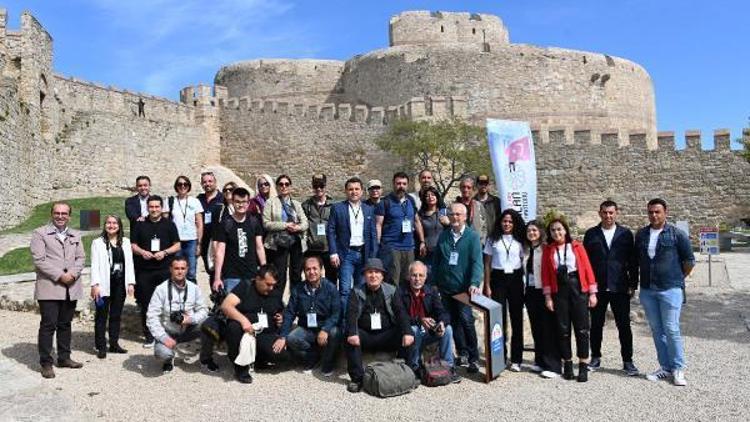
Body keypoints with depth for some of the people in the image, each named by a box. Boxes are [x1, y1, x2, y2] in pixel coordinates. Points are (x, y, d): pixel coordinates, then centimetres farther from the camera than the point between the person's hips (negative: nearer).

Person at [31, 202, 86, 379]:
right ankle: (46, 363, 5)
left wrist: (72, 274, -10)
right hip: (49, 287, -5)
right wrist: (59, 275, -15)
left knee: (65, 324, 12)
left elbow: (81, 258, 9)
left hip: (71, 288, 5)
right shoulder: (40, 233, 1)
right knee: (48, 325, -3)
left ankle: (64, 358, 22)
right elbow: (39, 259, -9)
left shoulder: (76, 235, 16)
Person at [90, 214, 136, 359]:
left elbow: (129, 263, 8)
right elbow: (95, 264, -6)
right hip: (104, 284, -4)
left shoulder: (125, 242, 10)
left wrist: (130, 282, 1)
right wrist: (95, 284, -14)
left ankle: (114, 344, 21)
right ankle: (101, 347, 9)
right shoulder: (98, 242, -1)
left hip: (120, 284, 4)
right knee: (102, 316, 2)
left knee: (116, 315, 11)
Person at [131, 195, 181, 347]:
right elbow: (133, 245, 12)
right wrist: (142, 252, -9)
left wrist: (164, 252, -12)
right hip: (144, 271, 2)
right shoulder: (140, 225, 11)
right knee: (146, 303, 3)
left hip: (165, 270, -1)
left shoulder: (169, 224, 7)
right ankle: (149, 336, 13)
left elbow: (177, 245, 5)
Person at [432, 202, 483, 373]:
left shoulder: (472, 236, -3)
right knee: (454, 321, 9)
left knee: (466, 320, -9)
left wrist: (474, 283, -24)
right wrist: (435, 282, 10)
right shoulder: (443, 236, 9)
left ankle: (473, 358, 2)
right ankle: (462, 353, 22)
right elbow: (436, 260, 13)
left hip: (464, 287, -4)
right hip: (446, 287, 4)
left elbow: (477, 262, -12)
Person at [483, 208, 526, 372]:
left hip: (515, 279, 1)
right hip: (498, 279, -1)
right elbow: (487, 263, 5)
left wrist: (524, 282, 0)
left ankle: (516, 359, 10)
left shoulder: (519, 240, 6)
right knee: (499, 318, -1)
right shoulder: (493, 239, 4)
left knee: (517, 318, 3)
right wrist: (487, 286, 0)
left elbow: (524, 261, 8)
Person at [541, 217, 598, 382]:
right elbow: (545, 274, 2)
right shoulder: (548, 250, 5)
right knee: (563, 329, 5)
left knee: (582, 328, -1)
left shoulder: (576, 246, 3)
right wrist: (548, 296, -2)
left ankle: (583, 367, 6)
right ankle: (567, 364, 16)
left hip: (578, 288, -1)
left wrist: (592, 293, -4)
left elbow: (587, 268, 0)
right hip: (559, 290, 1)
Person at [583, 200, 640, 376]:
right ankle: (596, 357, 22)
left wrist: (633, 284, 0)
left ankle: (627, 361, 14)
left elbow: (633, 261, 5)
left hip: (620, 287, 0)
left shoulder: (625, 233, 5)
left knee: (624, 325, 2)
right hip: (597, 287, 1)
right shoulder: (591, 234, 5)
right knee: (596, 325, 9)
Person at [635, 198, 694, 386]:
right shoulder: (641, 234, 9)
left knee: (671, 330, -5)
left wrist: (678, 279, 7)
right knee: (657, 330, 9)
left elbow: (689, 261, 2)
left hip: (670, 290, -5)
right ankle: (665, 367, 19)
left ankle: (678, 369, 8)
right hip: (647, 290, 5)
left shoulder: (677, 234, -4)